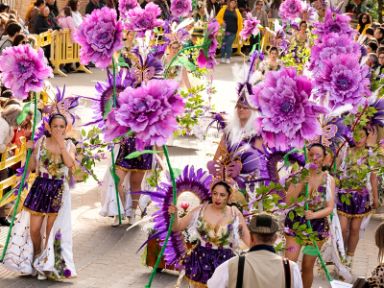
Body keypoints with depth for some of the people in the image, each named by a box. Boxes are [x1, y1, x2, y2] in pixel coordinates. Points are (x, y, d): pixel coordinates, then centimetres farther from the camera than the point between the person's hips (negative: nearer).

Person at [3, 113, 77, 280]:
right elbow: (31, 168, 3)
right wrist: (31, 150, -9)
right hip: (40, 187, 1)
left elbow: (70, 163, -20)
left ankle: (46, 264, 19)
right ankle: (35, 260, 27)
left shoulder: (69, 145, 1)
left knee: (51, 229, 4)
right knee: (34, 228, 3)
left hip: (59, 190, -1)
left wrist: (61, 144, -22)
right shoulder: (40, 142, 1)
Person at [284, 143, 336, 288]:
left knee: (307, 267, 9)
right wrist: (302, 182, -22)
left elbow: (330, 207, -7)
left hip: (317, 227, 1)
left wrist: (314, 215, -25)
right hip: (295, 225, -1)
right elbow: (289, 200, -15)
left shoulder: (328, 179, -4)